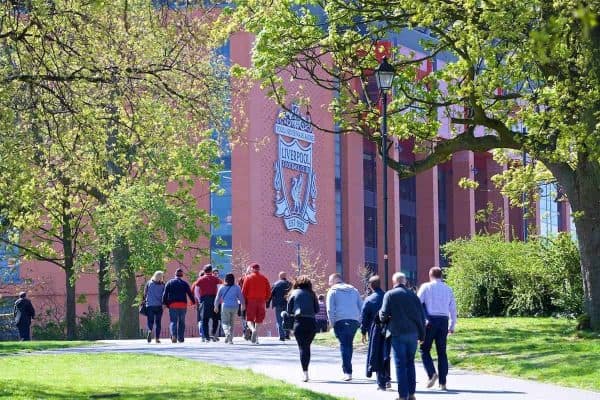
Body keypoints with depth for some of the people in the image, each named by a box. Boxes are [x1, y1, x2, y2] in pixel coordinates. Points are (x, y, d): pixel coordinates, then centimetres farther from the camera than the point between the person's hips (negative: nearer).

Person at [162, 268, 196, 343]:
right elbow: (190, 294, 4)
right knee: (181, 322, 10)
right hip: (183, 305, 0)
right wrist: (194, 302, 14)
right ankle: (180, 338, 11)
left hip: (172, 305, 0)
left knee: (173, 321, -1)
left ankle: (173, 335, -25)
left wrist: (165, 303, 2)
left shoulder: (169, 283, 7)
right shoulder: (185, 283, 5)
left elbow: (165, 294, 1)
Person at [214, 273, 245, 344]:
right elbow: (240, 297, 2)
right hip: (234, 307, 1)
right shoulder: (237, 288, -1)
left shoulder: (222, 287, 0)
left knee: (225, 322, 7)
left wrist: (216, 306, 16)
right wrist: (243, 305, 17)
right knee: (231, 323, 15)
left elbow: (218, 297, 5)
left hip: (225, 307, -1)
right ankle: (230, 339, 14)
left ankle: (227, 333, -23)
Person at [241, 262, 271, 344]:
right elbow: (269, 291, 6)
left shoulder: (248, 278, -1)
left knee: (249, 319, 4)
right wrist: (266, 300, 15)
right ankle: (256, 338, 7)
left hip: (251, 301, -2)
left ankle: (253, 329, -27)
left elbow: (244, 291, -4)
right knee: (258, 320, 10)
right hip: (261, 301, 2)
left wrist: (243, 302, 3)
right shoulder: (264, 278, 6)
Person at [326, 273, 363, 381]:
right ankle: (346, 368, 22)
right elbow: (361, 307, 16)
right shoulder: (353, 290, 21)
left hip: (341, 321, -4)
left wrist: (332, 323, 2)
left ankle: (347, 372, -14)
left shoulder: (333, 291, 6)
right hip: (354, 320, 4)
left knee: (344, 345, -5)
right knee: (349, 344, 17)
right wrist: (360, 321, 15)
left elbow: (330, 309, -3)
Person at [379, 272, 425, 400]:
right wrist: (422, 334, 13)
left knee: (400, 364, 0)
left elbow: (384, 315, -10)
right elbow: (421, 316, 8)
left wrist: (382, 316, 14)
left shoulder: (390, 295, -3)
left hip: (398, 333, -4)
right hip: (413, 333, 4)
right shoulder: (412, 294, 9)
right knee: (410, 362, 15)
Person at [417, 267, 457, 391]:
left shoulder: (426, 287, 1)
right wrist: (452, 326, 19)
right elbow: (453, 308, 14)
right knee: (442, 352, 7)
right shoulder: (448, 289, 12)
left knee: (425, 349, 6)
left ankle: (431, 373, -16)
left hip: (430, 320, -3)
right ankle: (443, 383, 4)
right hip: (444, 321, 4)